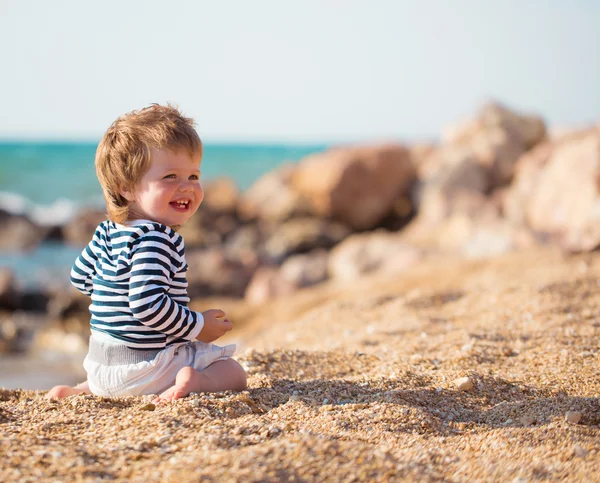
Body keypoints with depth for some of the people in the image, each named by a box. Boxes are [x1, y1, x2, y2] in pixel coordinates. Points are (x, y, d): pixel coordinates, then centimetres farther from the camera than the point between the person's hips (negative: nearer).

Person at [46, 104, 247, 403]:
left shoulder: (107, 232, 5)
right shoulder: (154, 240, -23)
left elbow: (80, 278, 20)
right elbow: (147, 304, -31)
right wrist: (198, 327, -18)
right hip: (144, 365, -8)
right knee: (233, 373, 5)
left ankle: (86, 388, 15)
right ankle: (193, 381, -22)